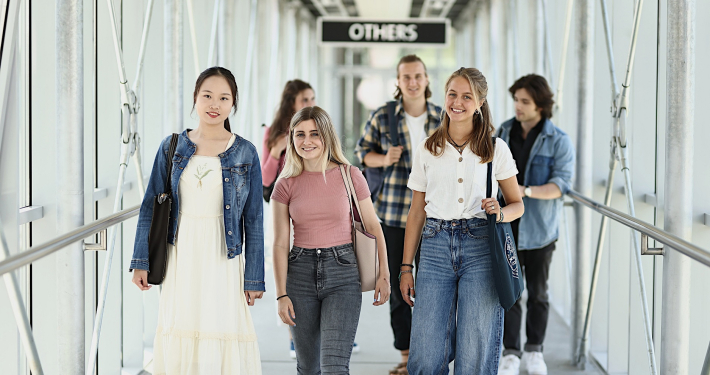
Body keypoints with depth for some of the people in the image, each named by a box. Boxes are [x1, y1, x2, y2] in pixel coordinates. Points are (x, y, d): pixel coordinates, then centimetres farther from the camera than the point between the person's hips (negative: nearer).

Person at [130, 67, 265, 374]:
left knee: (223, 334, -3)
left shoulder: (245, 153, 0)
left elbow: (254, 220, 1)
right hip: (181, 258, 2)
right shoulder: (172, 147, 5)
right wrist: (141, 261, 1)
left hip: (222, 261, -2)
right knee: (179, 336, 3)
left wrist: (254, 278, -1)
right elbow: (150, 206, 7)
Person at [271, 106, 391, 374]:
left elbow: (373, 227, 6)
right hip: (301, 272, 2)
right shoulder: (287, 184, 2)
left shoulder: (349, 176, -1)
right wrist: (281, 295, -2)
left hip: (342, 271, -2)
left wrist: (384, 275, 2)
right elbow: (280, 244, 2)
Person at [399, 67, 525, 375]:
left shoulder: (496, 150, 6)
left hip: (480, 247, -1)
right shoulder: (426, 151, 10)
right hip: (436, 246, 1)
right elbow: (417, 213, 13)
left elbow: (517, 204, 12)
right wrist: (406, 267, 9)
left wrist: (500, 213, -11)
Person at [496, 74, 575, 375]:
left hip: (538, 229, -2)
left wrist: (526, 191, -32)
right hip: (505, 226, 2)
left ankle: (534, 350, 24)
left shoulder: (559, 141, -7)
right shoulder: (503, 132, 4)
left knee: (537, 292, 9)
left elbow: (560, 186, -17)